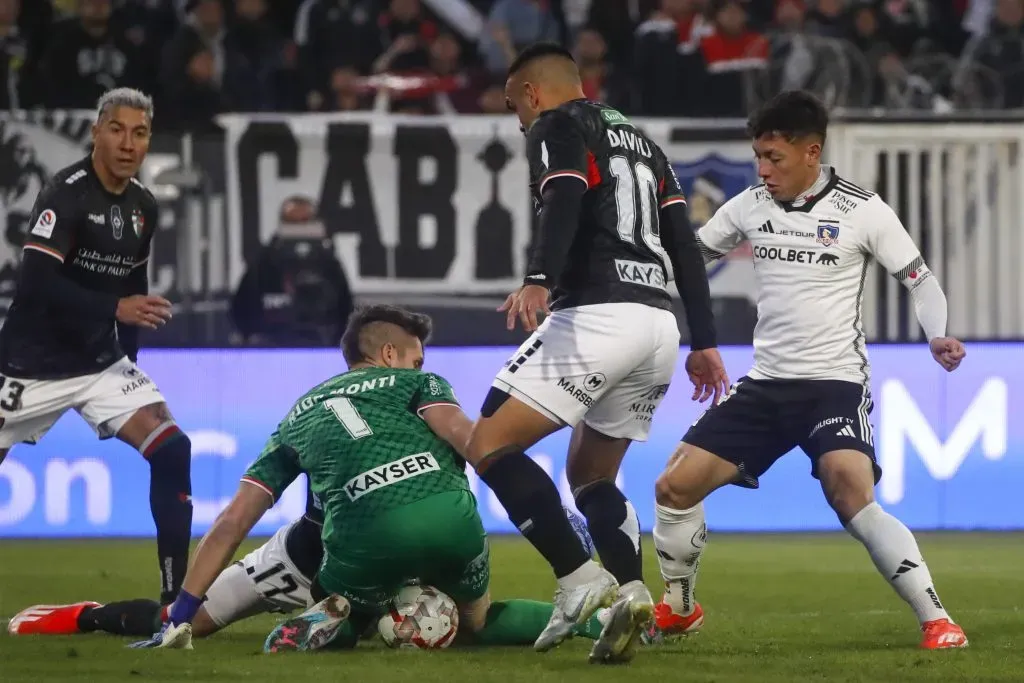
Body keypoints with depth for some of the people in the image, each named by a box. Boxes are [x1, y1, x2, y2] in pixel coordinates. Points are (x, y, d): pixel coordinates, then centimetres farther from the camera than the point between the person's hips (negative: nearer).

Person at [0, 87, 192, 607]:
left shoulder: (142, 206, 5)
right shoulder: (66, 194, -17)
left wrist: (129, 360, 19)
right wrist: (116, 308, -33)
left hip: (102, 364, 6)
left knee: (172, 451, -12)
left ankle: (177, 596, -9)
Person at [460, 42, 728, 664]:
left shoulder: (557, 127, 3)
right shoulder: (640, 140, 27)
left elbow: (563, 205, -18)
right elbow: (685, 246, 22)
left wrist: (539, 281, -33)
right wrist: (704, 343, 21)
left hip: (596, 317, -8)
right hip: (659, 326, 9)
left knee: (490, 446, -6)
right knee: (591, 477, 19)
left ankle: (581, 582, -17)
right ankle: (632, 593, -5)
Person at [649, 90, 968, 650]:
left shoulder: (862, 210, -8)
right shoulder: (748, 207, 4)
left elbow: (920, 280, -1)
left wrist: (938, 336, -20)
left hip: (835, 383, -5)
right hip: (765, 383, 5)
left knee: (852, 496, -29)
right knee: (675, 485, -1)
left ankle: (936, 620, -23)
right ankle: (678, 609, 23)